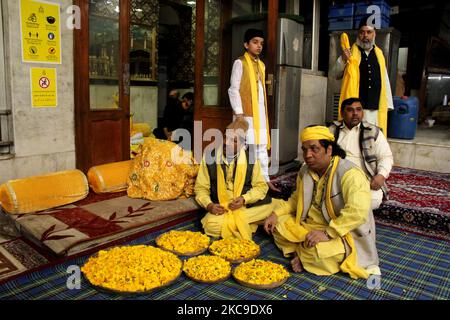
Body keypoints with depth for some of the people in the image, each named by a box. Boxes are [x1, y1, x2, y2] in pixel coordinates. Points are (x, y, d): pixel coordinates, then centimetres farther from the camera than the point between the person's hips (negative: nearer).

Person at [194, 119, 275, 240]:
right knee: (211, 225, -28)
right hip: (220, 208, 0)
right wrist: (209, 205, -16)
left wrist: (244, 199, -15)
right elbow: (201, 188, 3)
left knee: (268, 205, -25)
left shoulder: (251, 158, -4)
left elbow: (261, 186, 3)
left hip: (245, 206, 0)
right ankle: (247, 222, -3)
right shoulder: (209, 157, -4)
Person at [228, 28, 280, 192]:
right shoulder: (240, 63, -4)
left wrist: (264, 111, 12)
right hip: (246, 112, -7)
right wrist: (239, 113, -16)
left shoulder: (261, 65, 17)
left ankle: (265, 179, 16)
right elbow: (233, 89, -9)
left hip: (260, 112, 7)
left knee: (262, 146, 9)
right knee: (247, 146, -5)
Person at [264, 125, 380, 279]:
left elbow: (357, 212, -36)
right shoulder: (305, 171, 2)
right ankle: (305, 252, -11)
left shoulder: (349, 174, -25)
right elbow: (296, 199, 17)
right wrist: (276, 214, 2)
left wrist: (327, 233, -38)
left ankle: (303, 256, -1)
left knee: (317, 250, -35)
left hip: (342, 233, -8)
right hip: (310, 225, 8)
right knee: (279, 224, 1)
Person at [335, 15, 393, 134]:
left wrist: (388, 103, 12)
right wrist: (342, 60, -20)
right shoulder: (350, 53, 4)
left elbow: (385, 80, 16)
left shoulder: (379, 54, 14)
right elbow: (337, 75, -1)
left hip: (376, 107, 4)